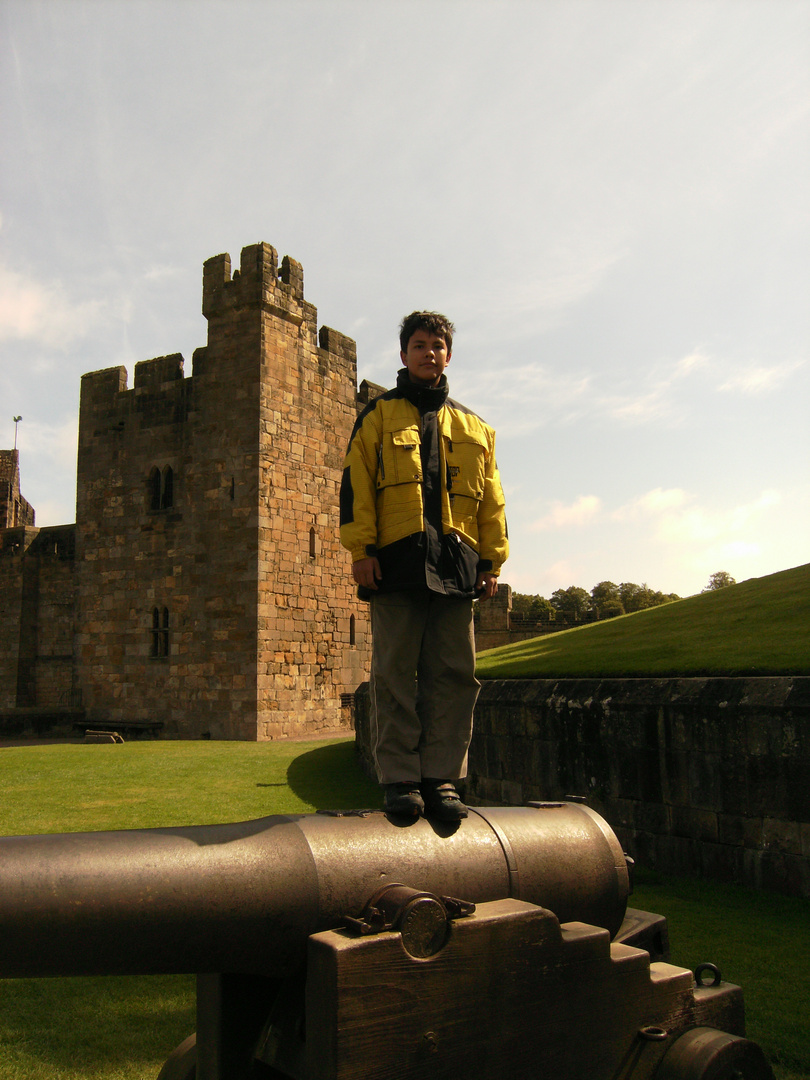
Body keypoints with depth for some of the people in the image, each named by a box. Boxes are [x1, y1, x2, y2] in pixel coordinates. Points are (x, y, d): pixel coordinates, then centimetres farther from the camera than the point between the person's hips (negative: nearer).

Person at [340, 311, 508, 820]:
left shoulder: (474, 427, 21)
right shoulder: (379, 415, 13)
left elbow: (491, 499, 19)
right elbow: (356, 482, 4)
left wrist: (492, 560, 9)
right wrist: (361, 549, -6)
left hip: (456, 563, 3)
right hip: (398, 559, -2)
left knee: (455, 674, 0)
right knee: (396, 673, -3)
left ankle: (442, 780, 6)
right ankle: (400, 781, 3)